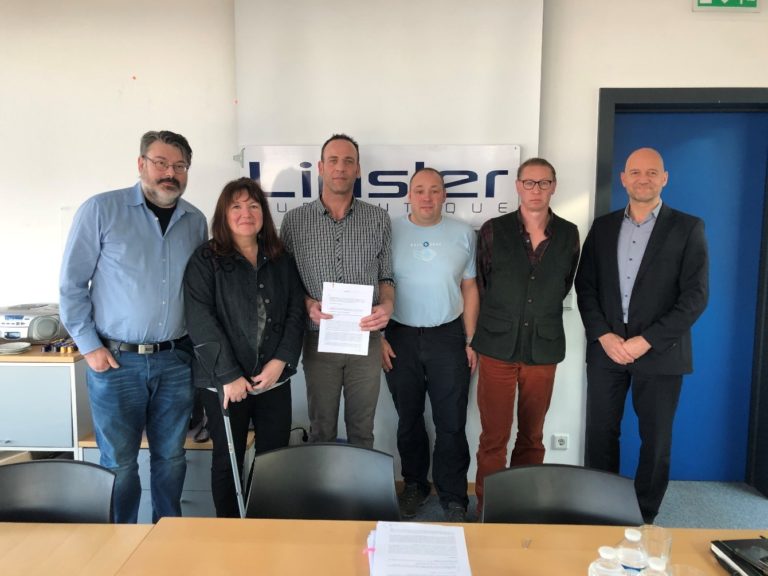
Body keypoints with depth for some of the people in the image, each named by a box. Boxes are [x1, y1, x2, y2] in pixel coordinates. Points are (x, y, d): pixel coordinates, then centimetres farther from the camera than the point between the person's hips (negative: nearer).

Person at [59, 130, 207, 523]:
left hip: (175, 361, 3)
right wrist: (89, 345, -6)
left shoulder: (196, 221, 6)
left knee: (171, 456, 13)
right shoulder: (101, 210, -5)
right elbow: (72, 283, -3)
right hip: (116, 360, -3)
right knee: (119, 461, 8)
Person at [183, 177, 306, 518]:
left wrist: (280, 361, -8)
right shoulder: (205, 260, -4)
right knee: (228, 460, 10)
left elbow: (296, 313, 5)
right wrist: (229, 375, -16)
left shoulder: (281, 261, 8)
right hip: (225, 382, -3)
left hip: (274, 378, 3)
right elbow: (201, 322, -11)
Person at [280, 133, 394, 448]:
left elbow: (386, 276, 9)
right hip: (319, 339, 0)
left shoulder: (379, 219, 2)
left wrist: (387, 304, -11)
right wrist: (308, 304, -14)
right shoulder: (295, 220, 0)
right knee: (321, 430, 14)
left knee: (362, 429, 14)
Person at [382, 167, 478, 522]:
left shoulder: (463, 234, 2)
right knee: (408, 419, 14)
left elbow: (469, 289, 5)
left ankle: (453, 497, 20)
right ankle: (414, 485, 32)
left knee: (451, 423, 4)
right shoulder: (390, 232, -1)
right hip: (400, 337, 0)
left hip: (448, 336, 0)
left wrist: (470, 340, 2)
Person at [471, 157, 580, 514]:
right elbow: (481, 285, 6)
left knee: (532, 437, 13)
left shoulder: (569, 235, 3)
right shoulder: (493, 231, -2)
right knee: (493, 438, 2)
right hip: (498, 347, -2)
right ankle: (488, 509, 17)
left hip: (544, 348, 2)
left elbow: (563, 287, 15)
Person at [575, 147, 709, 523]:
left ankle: (644, 518, 27)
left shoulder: (687, 228, 0)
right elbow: (585, 286, 6)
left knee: (655, 440, 9)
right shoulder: (603, 227, 9)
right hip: (605, 349, 2)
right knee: (600, 436, 8)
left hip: (659, 352, -2)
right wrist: (604, 335, -8)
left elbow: (695, 296, -7)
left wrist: (646, 341, -14)